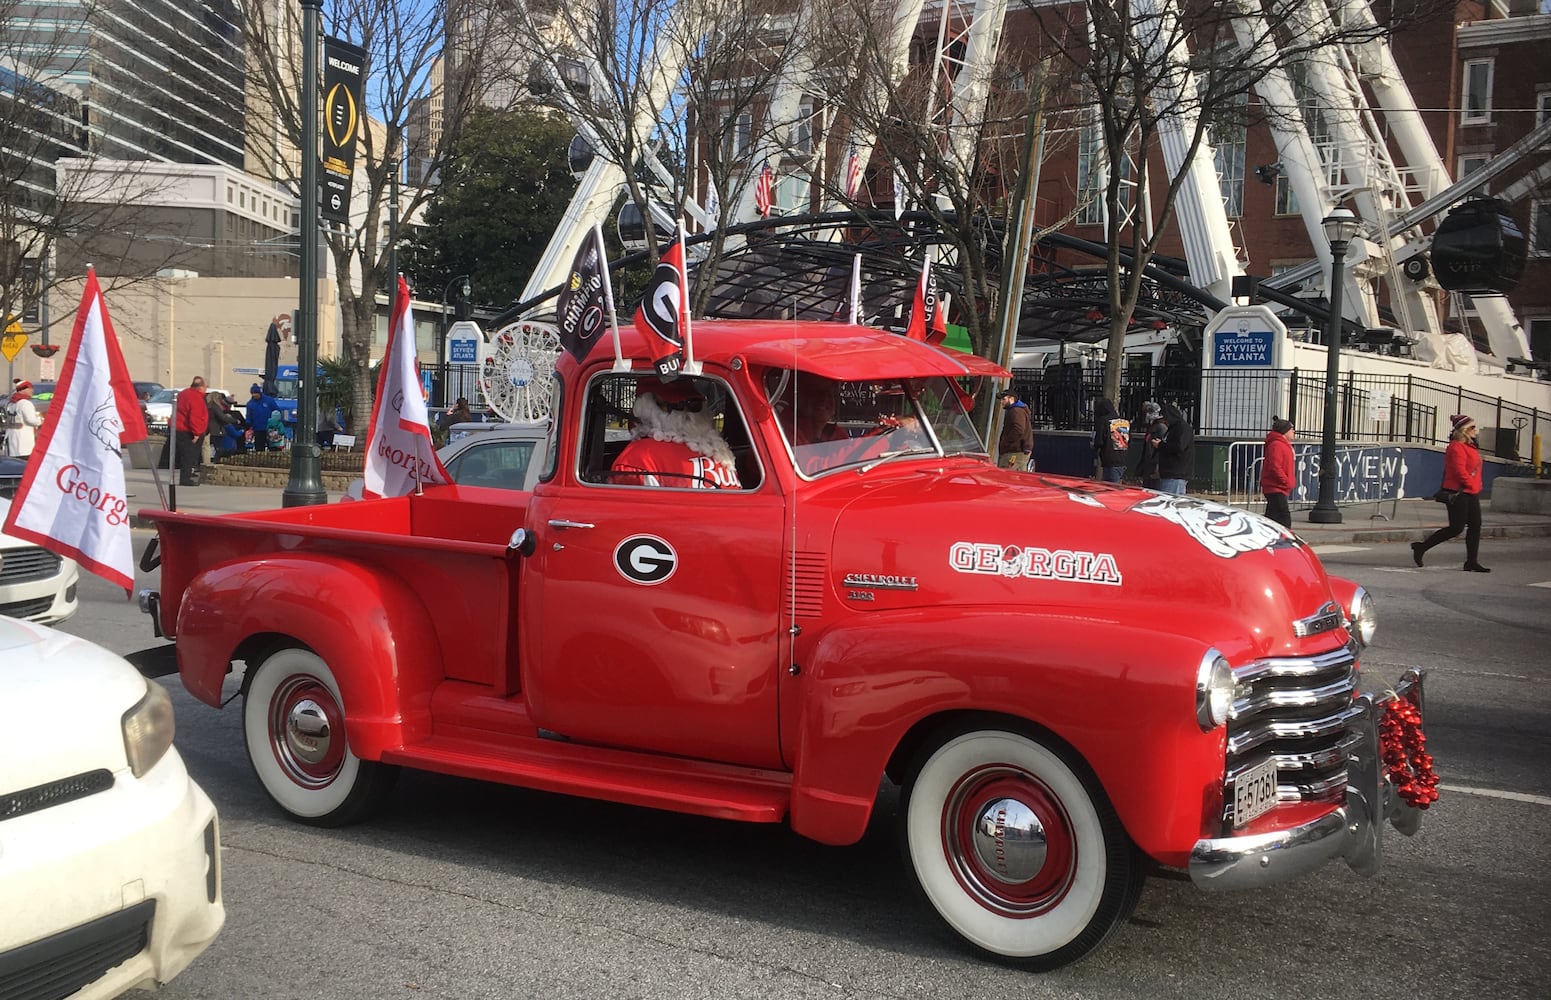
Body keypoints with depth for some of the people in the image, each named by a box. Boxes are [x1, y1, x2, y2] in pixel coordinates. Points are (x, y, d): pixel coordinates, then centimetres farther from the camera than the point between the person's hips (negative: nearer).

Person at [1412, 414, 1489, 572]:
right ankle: (1421, 548, 2)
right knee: (1456, 528, -8)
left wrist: (1476, 487, 13)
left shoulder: (1469, 446, 16)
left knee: (1475, 525, 5)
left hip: (1471, 493, 10)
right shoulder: (1456, 447, -16)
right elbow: (1459, 471, -23)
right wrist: (1472, 485, -13)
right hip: (1459, 493, -10)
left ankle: (1472, 562, 9)